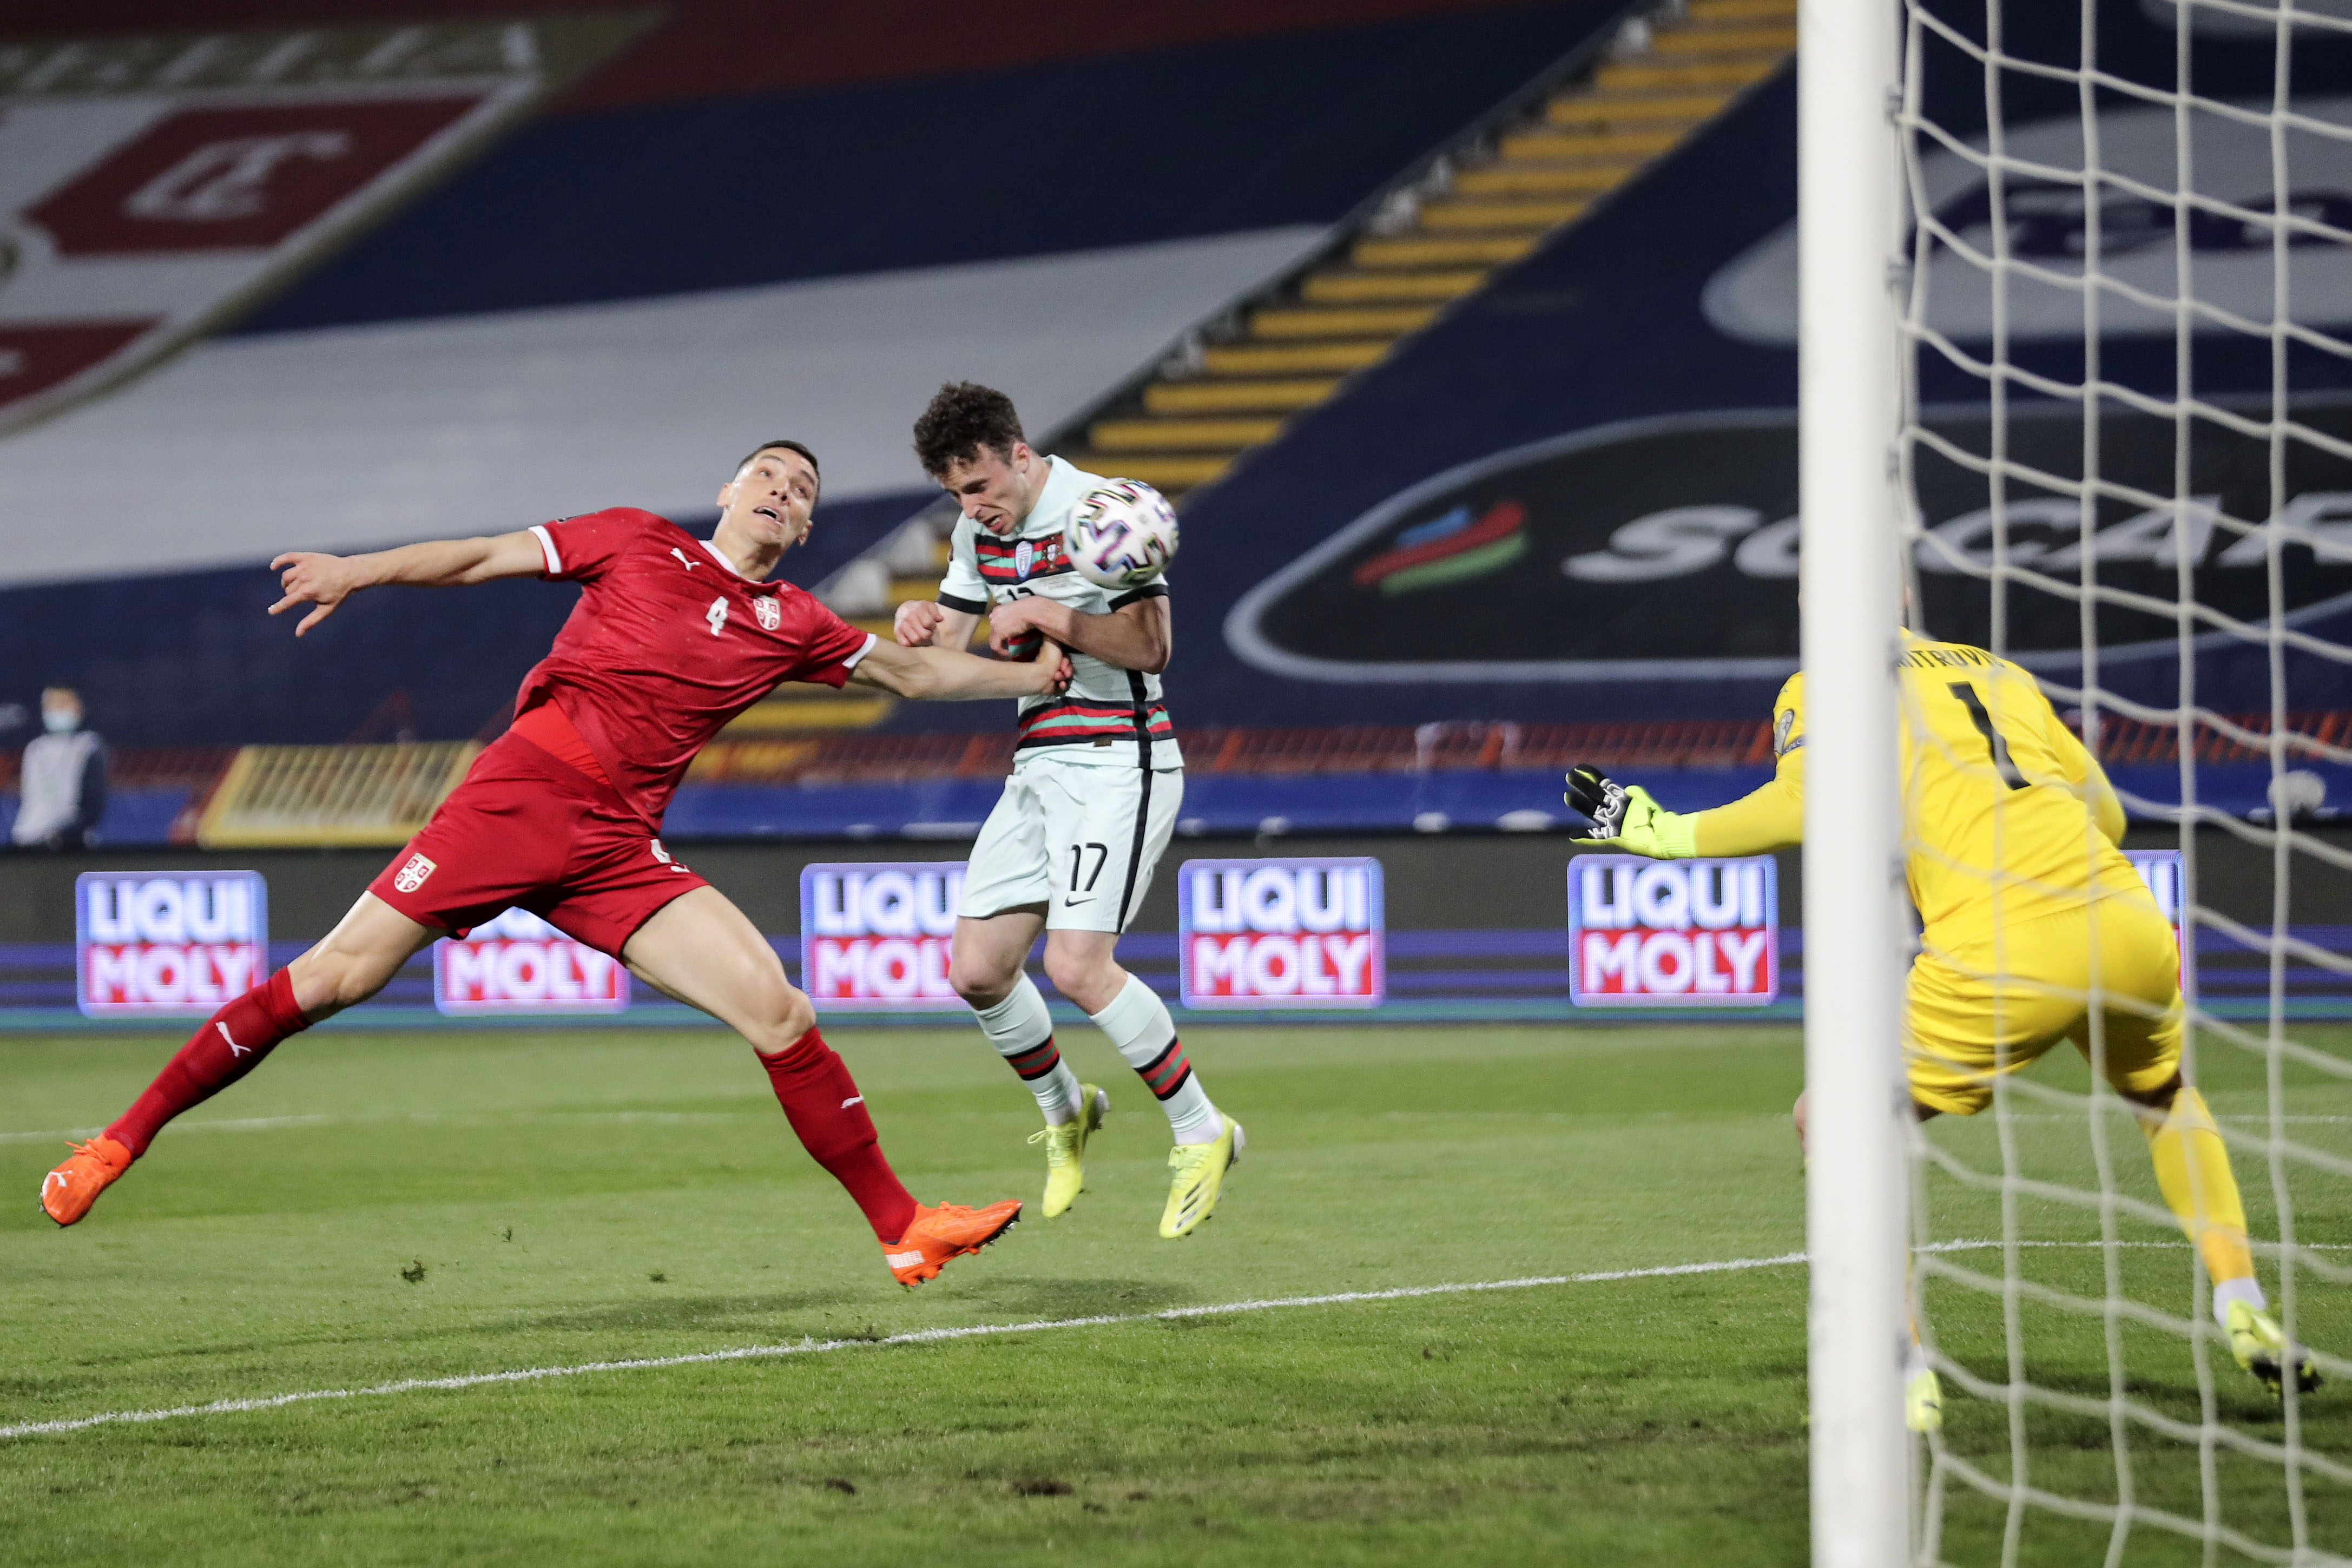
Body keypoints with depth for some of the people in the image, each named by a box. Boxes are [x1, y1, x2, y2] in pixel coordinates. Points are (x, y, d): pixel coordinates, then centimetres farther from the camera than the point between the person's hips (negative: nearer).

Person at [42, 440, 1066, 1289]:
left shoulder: (792, 625, 16)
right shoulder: (637, 542, 7)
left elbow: (912, 671, 28)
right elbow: (482, 558, 4)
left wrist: (1042, 672, 24)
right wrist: (360, 571, -8)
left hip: (618, 850, 3)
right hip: (521, 793, -3)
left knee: (780, 1016, -10)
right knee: (336, 976, -9)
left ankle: (902, 1231, -2)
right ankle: (119, 1143, 1)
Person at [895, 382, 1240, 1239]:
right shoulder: (980, 532, 10)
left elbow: (1151, 645, -17)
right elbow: (944, 652, 14)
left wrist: (1049, 616, -26)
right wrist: (919, 622, -9)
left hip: (1119, 764, -8)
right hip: (1039, 766, 8)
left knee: (1076, 965, -20)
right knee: (977, 969, 0)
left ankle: (1201, 1133, -3)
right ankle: (1064, 1113, 26)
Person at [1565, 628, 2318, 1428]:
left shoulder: (1819, 688, 12)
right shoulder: (1999, 673, 27)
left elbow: (1807, 804, -5)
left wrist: (1669, 834, 6)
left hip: (2002, 950, -5)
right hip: (2127, 922, 5)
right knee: (2168, 1095, 37)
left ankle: (1906, 1372, 1)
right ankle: (2245, 1312, 24)